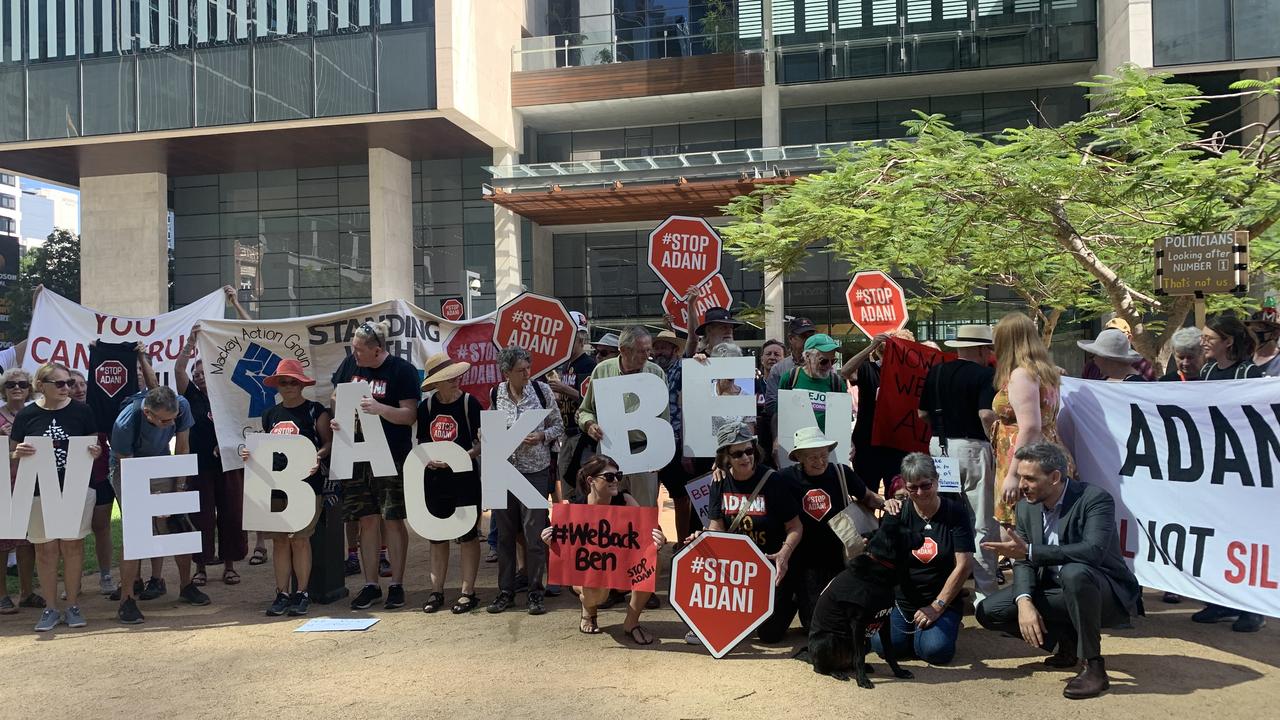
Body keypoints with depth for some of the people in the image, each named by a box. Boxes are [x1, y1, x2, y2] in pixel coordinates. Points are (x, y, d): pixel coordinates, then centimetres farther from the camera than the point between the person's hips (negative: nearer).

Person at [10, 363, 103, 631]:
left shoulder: (81, 411, -1)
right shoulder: (27, 415, -1)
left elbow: (94, 445, 7)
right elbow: (12, 454, 5)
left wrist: (95, 451, -16)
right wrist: (19, 453, -18)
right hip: (39, 491, 0)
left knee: (72, 545, 5)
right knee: (45, 548, 6)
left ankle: (73, 605, 17)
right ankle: (51, 608, 18)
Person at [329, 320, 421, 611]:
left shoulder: (402, 370, -9)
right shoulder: (350, 364, 5)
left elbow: (409, 415, -12)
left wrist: (379, 408, -28)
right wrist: (336, 420, -3)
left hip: (392, 457, -4)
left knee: (392, 519, 1)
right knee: (367, 520, 9)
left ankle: (397, 584, 13)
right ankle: (370, 584, 18)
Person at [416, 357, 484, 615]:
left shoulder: (470, 403, -7)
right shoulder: (426, 406, 4)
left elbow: (482, 443, -8)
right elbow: (422, 442, 12)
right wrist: (427, 459, -7)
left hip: (465, 476, -4)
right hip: (435, 478, 4)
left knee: (467, 535, 3)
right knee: (437, 536, 10)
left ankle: (468, 592, 11)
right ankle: (436, 591, 20)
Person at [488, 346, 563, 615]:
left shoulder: (541, 390, -4)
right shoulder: (495, 394, 1)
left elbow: (558, 426, 3)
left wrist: (541, 436, -15)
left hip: (535, 470, -2)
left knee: (534, 532, -1)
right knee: (505, 532, 9)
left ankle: (536, 591, 12)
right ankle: (506, 590, 22)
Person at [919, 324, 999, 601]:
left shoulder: (935, 372, 7)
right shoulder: (985, 375, -10)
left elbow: (923, 413, 10)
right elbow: (987, 414, -22)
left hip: (939, 446, 6)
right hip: (973, 448, -6)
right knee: (982, 525, 1)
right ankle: (984, 591, 3)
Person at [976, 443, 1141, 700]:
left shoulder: (1095, 499, -21)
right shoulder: (1027, 507, -2)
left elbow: (1094, 551, -37)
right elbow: (1023, 562, -3)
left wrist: (1029, 551, -39)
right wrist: (1024, 601, -22)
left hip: (1107, 595, -6)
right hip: (1055, 591, 7)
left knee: (1074, 573, -40)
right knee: (989, 611, -8)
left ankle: (1094, 667, -23)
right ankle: (1068, 639, 10)